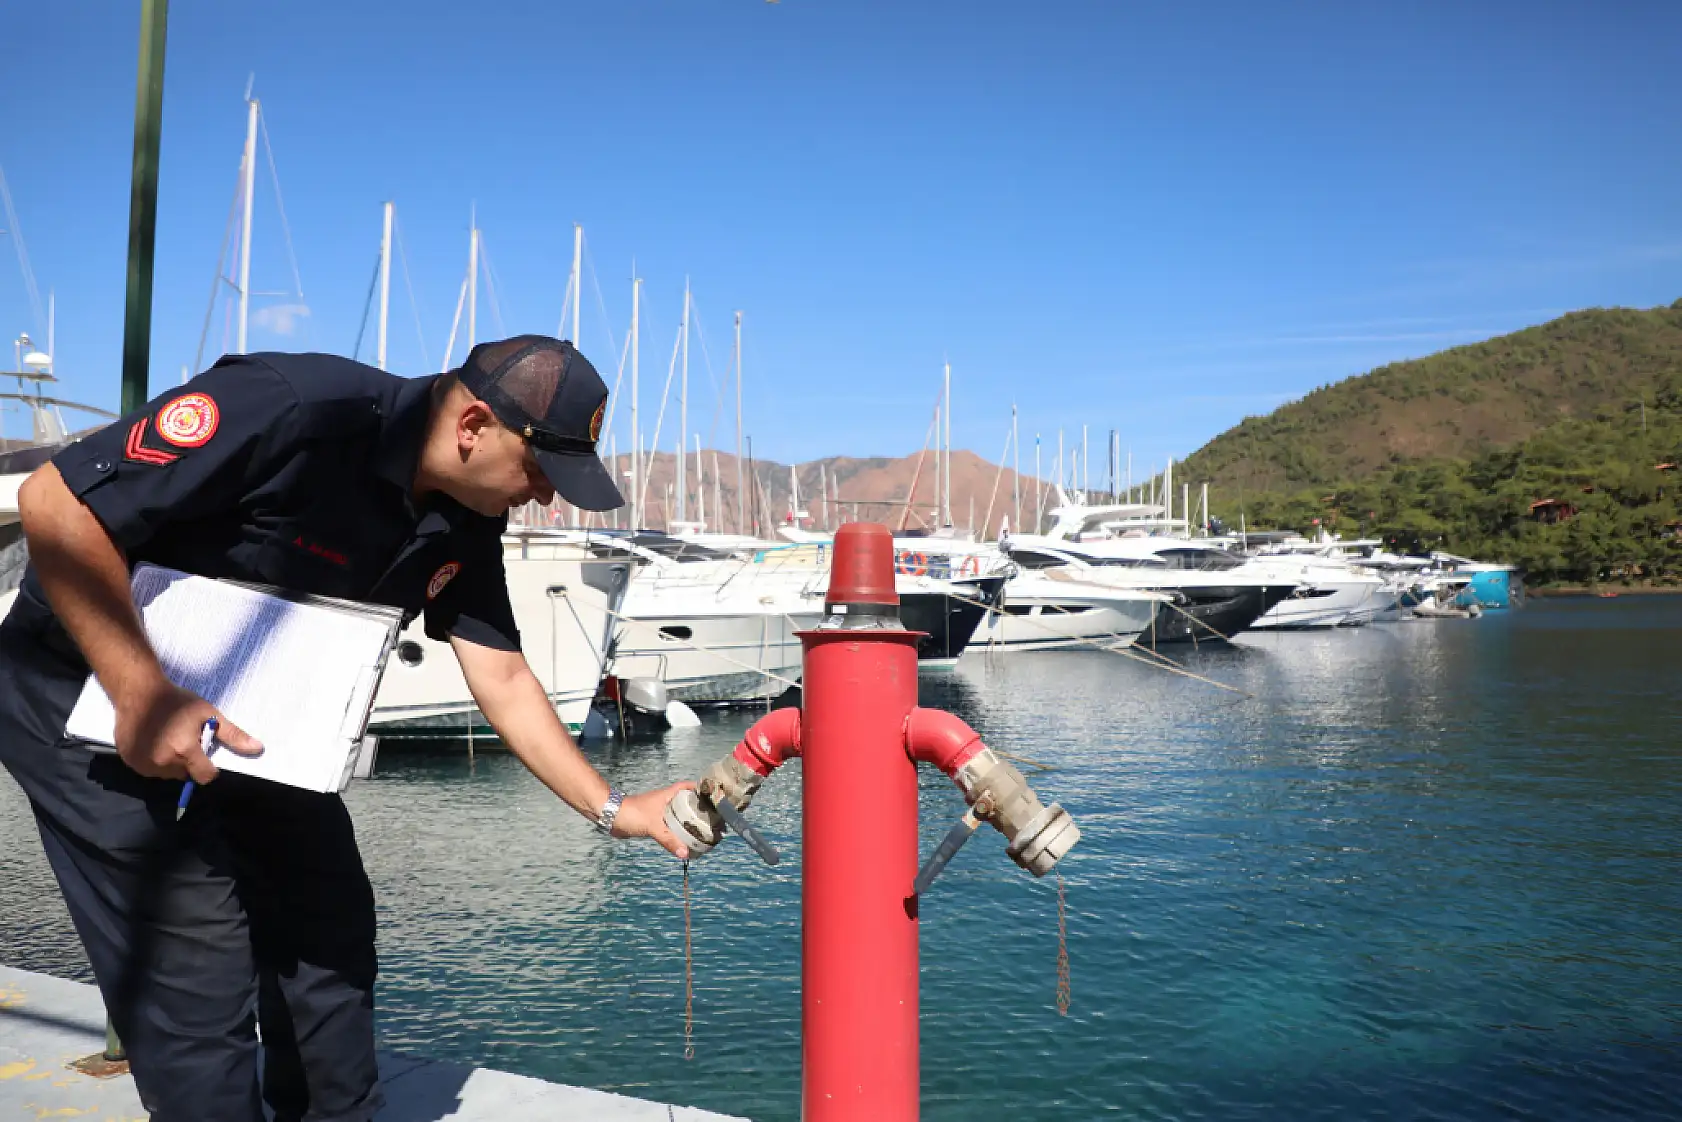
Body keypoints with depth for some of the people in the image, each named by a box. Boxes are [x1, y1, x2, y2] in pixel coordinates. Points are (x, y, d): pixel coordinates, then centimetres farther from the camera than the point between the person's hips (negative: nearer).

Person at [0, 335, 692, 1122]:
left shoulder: (465, 526, -7)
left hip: (246, 717, 7)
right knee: (201, 982, -9)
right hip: (95, 697, -7)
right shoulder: (290, 409, -31)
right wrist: (143, 695, -31)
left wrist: (612, 810, -5)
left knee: (330, 937, 11)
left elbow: (503, 682, -1)